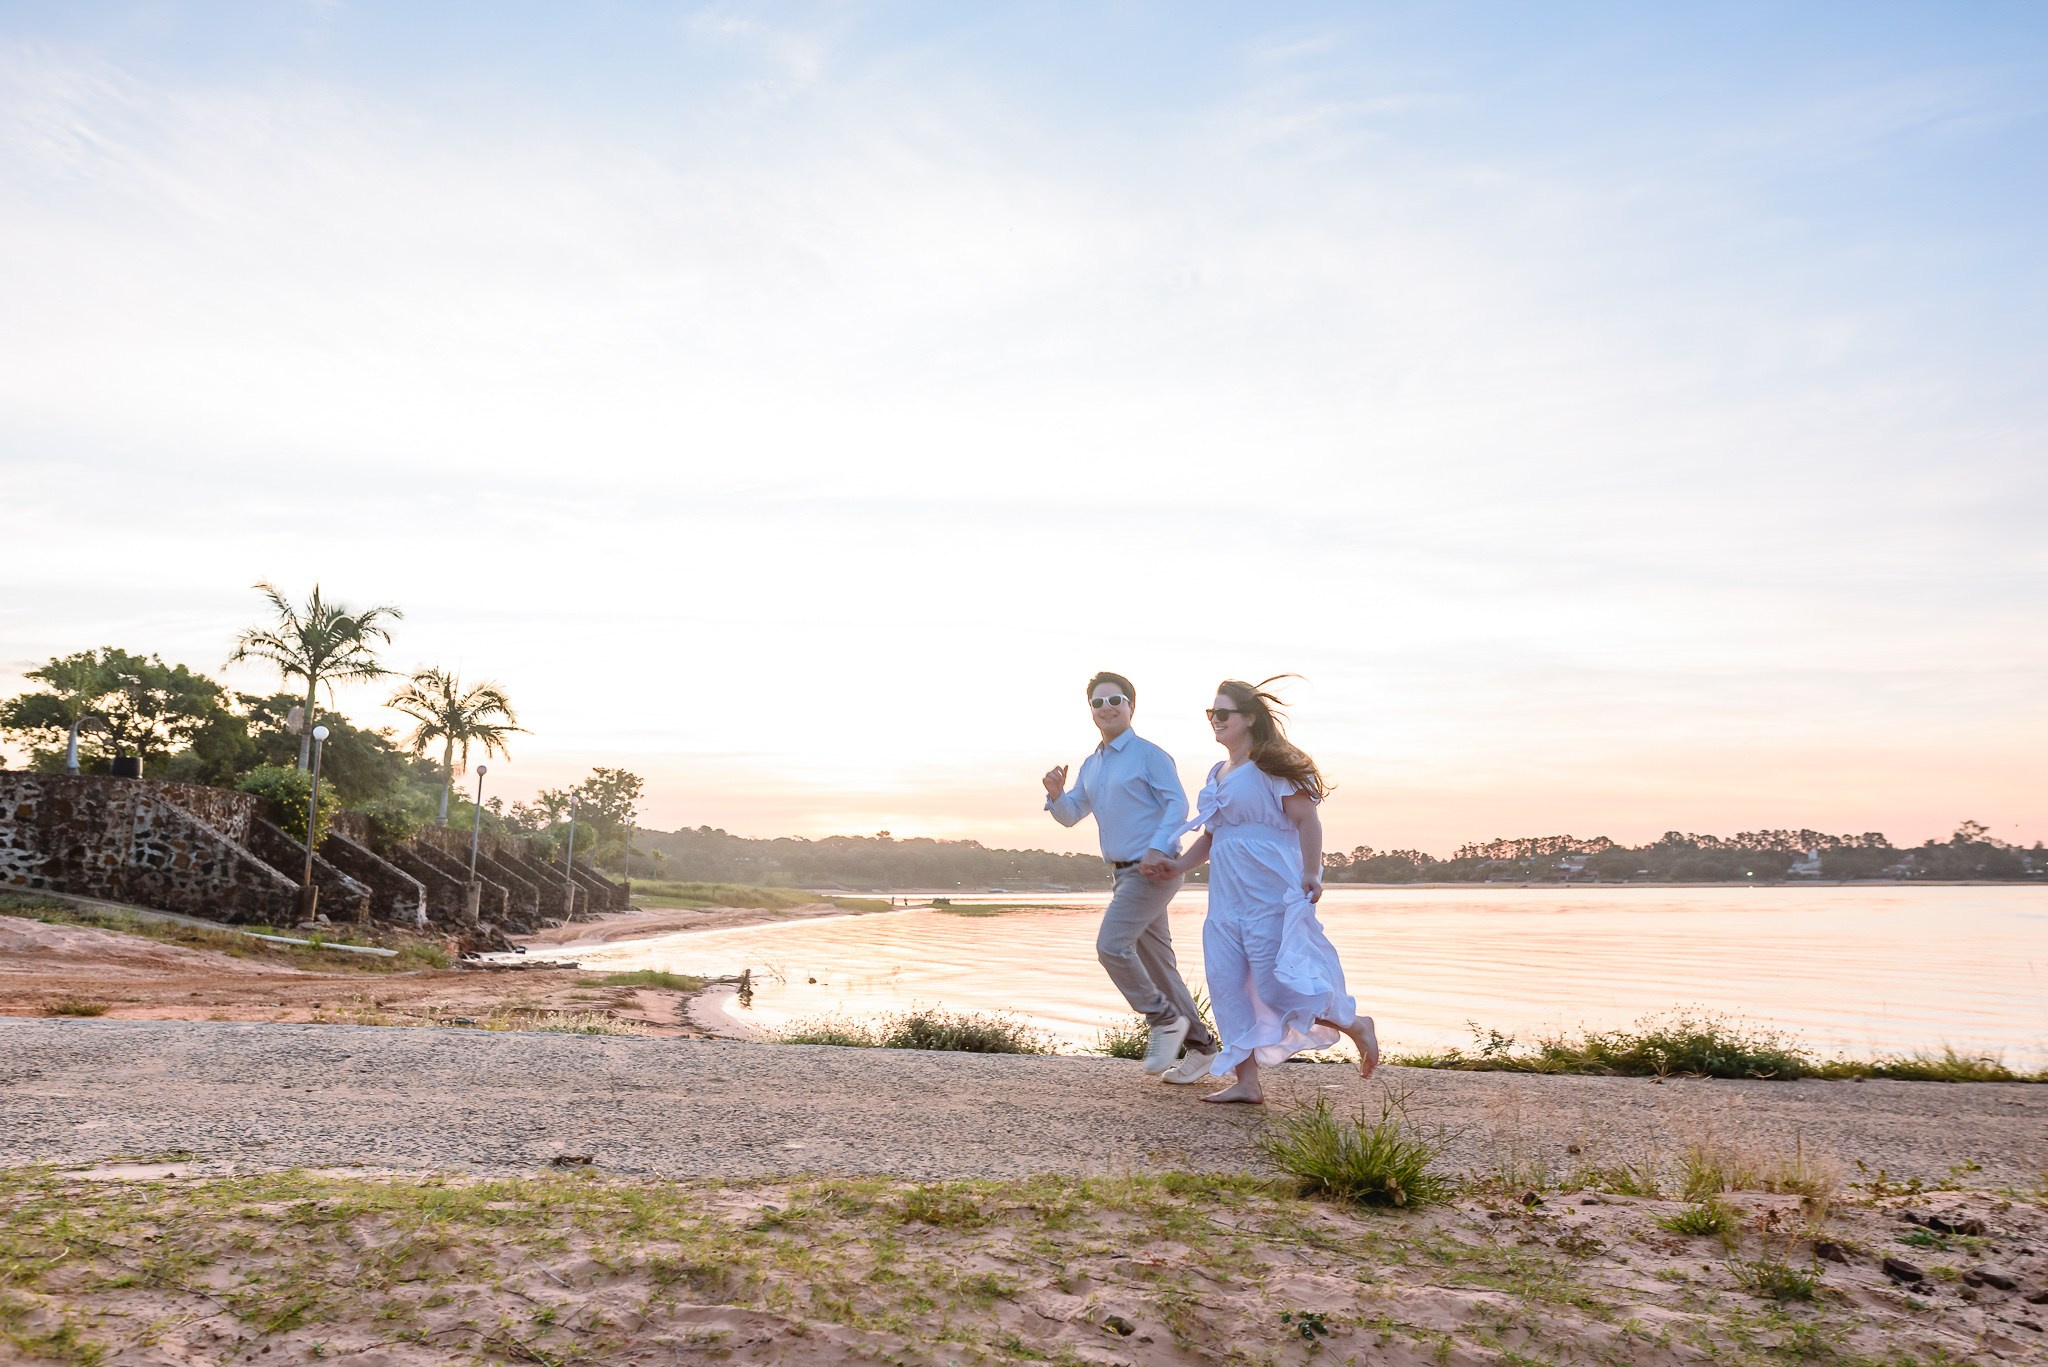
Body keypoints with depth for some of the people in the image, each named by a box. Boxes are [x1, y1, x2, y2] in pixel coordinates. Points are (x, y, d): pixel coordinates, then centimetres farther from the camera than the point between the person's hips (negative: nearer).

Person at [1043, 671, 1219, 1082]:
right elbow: (1071, 815, 17)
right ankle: (1200, 1046, 19)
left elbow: (1177, 804, -13)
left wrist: (1158, 849, -25)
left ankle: (1164, 1020, -2)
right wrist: (1056, 795, -4)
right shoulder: (1091, 766, 16)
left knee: (1111, 945, -19)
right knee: (1156, 960, 11)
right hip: (1123, 873, 9)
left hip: (1153, 870, -9)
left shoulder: (1149, 754, -7)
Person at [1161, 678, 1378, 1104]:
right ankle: (1246, 1082, 11)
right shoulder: (1218, 773, 17)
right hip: (1227, 897, 8)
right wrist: (1181, 865, 12)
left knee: (1276, 983, -8)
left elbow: (1307, 818, -13)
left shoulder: (1271, 765, -7)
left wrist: (1311, 873, -19)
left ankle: (1355, 1025, 16)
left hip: (1270, 893, -8)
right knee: (1228, 984, 4)